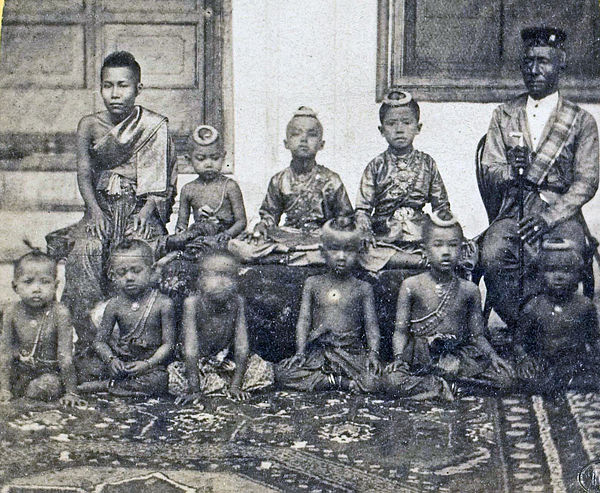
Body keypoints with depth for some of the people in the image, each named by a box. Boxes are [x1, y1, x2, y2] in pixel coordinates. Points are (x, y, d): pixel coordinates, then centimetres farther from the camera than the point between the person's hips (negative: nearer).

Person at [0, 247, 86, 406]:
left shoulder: (59, 313, -18)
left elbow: (65, 356, -17)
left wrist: (71, 393, -20)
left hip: (49, 372, -3)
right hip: (20, 371, 4)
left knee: (48, 386, -32)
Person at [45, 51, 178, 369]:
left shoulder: (155, 126, 4)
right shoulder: (89, 126, 10)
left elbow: (161, 179, 1)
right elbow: (84, 174, 2)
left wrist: (146, 211, -16)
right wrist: (94, 211, -14)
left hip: (141, 209, -2)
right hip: (102, 208, 2)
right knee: (84, 251, -30)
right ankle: (88, 346, -28)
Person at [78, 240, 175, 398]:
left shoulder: (163, 303, -7)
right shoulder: (115, 305, 1)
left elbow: (168, 343, -7)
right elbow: (99, 340, 2)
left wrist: (148, 364, -20)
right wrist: (110, 359, -19)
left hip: (152, 362, -2)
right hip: (120, 362, 2)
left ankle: (104, 385, -21)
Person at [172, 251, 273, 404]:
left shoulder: (237, 303, -19)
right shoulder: (192, 303, -25)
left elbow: (241, 347, -18)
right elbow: (191, 349, -27)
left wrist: (236, 385, -23)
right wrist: (194, 389, -29)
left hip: (227, 362, 2)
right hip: (199, 363, -2)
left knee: (265, 370, -13)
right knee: (171, 376, -24)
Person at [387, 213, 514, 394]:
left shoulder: (469, 290, 9)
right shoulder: (412, 286, 2)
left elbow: (477, 336, 12)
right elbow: (401, 330, 2)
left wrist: (492, 356, -6)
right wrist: (399, 357, -15)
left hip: (457, 353, 3)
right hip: (420, 356, -3)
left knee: (505, 377, -19)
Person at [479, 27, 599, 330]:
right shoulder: (504, 116, 15)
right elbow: (488, 171, 10)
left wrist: (550, 216, -16)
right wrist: (510, 171, -15)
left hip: (560, 214, -2)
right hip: (513, 212, 2)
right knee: (492, 257, -31)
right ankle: (519, 331, -14)